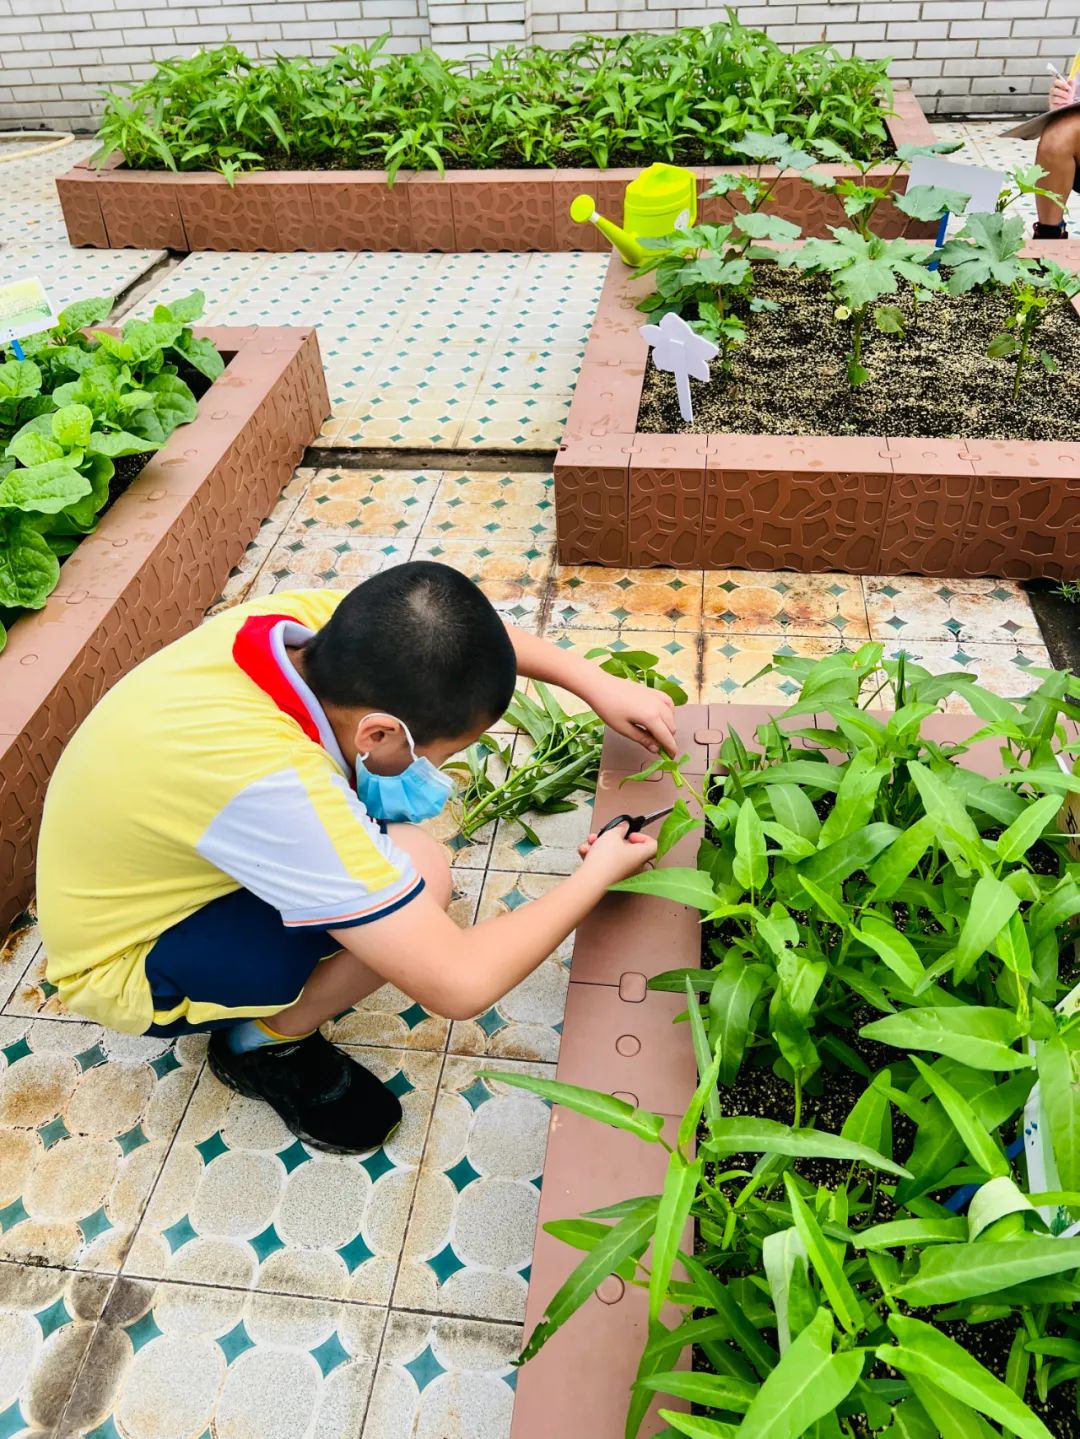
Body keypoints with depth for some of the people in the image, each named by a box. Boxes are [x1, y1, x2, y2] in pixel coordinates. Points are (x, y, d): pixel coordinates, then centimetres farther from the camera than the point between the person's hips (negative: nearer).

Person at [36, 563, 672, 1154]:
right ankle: (265, 1042, -1)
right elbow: (460, 984, -36)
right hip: (130, 965, -7)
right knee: (421, 875, -26)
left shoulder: (305, 622, -22)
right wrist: (600, 872, -22)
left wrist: (597, 683, -9)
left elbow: (459, 632, -1)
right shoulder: (269, 782, -42)